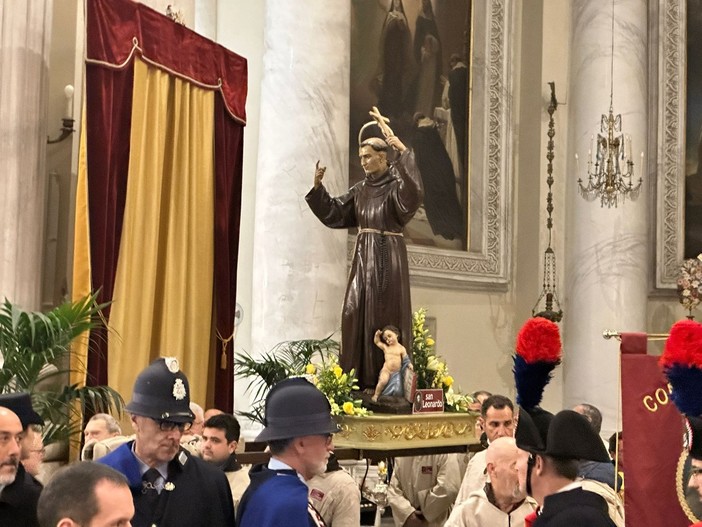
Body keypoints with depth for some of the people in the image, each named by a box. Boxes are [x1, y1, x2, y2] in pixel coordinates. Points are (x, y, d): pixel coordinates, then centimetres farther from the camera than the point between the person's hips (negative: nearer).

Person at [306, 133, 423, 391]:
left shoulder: (397, 184, -5)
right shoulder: (360, 189, 14)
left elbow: (414, 194, -28)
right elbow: (334, 213, 14)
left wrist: (405, 154, -28)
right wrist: (318, 187, 2)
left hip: (388, 256, -6)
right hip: (363, 257, 6)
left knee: (385, 315, -5)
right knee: (356, 313, -2)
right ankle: (358, 377, 1)